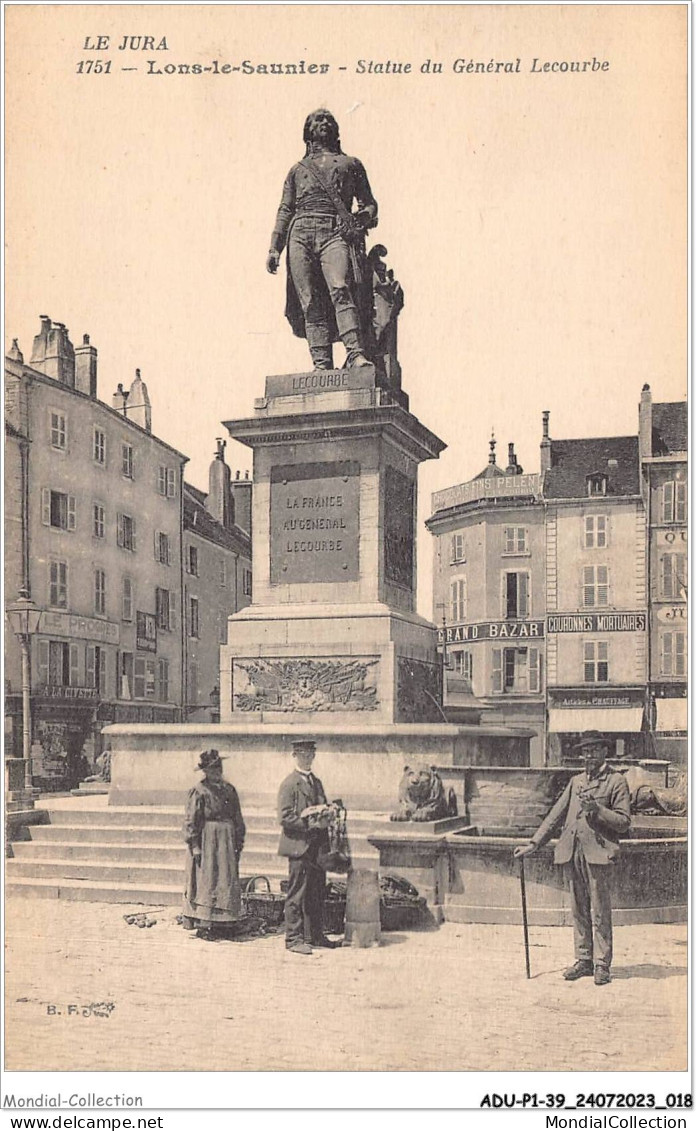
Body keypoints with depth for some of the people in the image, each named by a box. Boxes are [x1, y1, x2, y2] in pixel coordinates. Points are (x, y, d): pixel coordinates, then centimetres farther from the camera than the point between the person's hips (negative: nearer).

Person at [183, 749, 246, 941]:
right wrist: (195, 846, -14)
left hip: (227, 842, 6)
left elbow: (237, 819, 15)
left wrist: (239, 843, 11)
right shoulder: (199, 791, -6)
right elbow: (191, 821, -8)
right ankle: (204, 925, 0)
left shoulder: (229, 790, 11)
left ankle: (219, 925, 14)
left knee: (227, 881, 6)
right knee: (207, 882, -5)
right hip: (207, 842, -6)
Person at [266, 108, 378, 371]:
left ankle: (356, 354, -39)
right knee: (310, 301, -11)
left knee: (341, 289, -26)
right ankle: (321, 363, -15)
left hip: (336, 233, -2)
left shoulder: (350, 163, 26)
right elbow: (285, 210, 21)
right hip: (301, 235, 2)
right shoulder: (298, 169, 28)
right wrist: (274, 248, 9)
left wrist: (365, 216, -4)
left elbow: (368, 202, 21)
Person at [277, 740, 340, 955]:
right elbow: (284, 817, -13)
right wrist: (308, 823, -19)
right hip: (299, 846, -8)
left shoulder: (316, 782, 16)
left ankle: (315, 935, 22)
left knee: (318, 893, 12)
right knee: (297, 894, -3)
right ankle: (294, 939, 4)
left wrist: (326, 815, 2)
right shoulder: (289, 784, -8)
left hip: (317, 846, 8)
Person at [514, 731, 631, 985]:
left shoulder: (616, 781, 3)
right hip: (573, 853, 5)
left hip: (598, 852, -5)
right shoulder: (575, 781, 20)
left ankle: (602, 964, 5)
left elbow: (623, 822, -3)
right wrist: (534, 844, 14)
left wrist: (596, 808, -16)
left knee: (600, 912, -3)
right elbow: (556, 815, 19)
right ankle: (583, 960, 18)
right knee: (579, 911, 9)